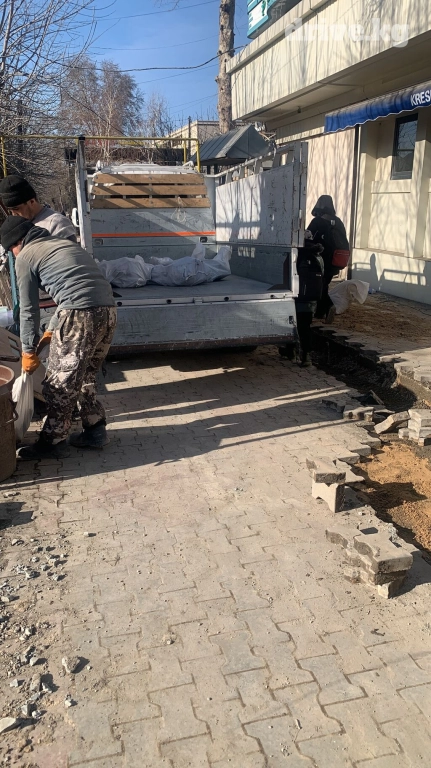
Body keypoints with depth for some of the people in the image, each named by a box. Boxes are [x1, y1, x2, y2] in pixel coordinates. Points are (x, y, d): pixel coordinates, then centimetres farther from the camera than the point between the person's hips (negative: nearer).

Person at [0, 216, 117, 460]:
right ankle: (95, 430, 27)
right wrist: (50, 333, 36)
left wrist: (29, 351, 20)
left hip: (81, 316, -8)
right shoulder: (63, 244, 31)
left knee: (60, 382, 5)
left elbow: (29, 309, 10)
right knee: (85, 375, 22)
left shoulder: (25, 256, 8)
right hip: (108, 310, 8)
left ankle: (50, 441, 17)